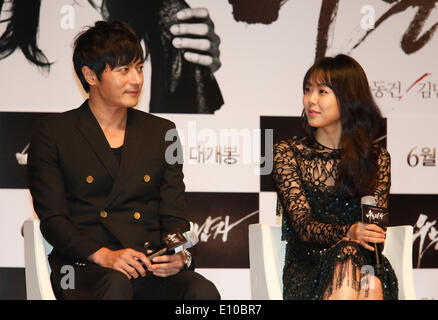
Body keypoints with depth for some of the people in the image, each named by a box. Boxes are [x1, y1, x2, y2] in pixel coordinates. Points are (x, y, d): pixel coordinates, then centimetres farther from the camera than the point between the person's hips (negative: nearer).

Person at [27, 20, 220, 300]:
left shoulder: (161, 132, 19)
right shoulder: (53, 133, 8)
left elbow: (174, 216, 14)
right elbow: (52, 219, 0)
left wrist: (178, 255, -9)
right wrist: (103, 255, -18)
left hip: (154, 270, 3)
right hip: (84, 267, -3)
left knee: (203, 292, -29)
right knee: (115, 285, -39)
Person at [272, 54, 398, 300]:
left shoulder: (377, 158, 11)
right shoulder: (287, 153, 5)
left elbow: (376, 228, 3)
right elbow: (303, 226, -7)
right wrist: (348, 233, -27)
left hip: (364, 262, 1)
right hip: (306, 269, -1)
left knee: (372, 285, -36)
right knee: (347, 255, -35)